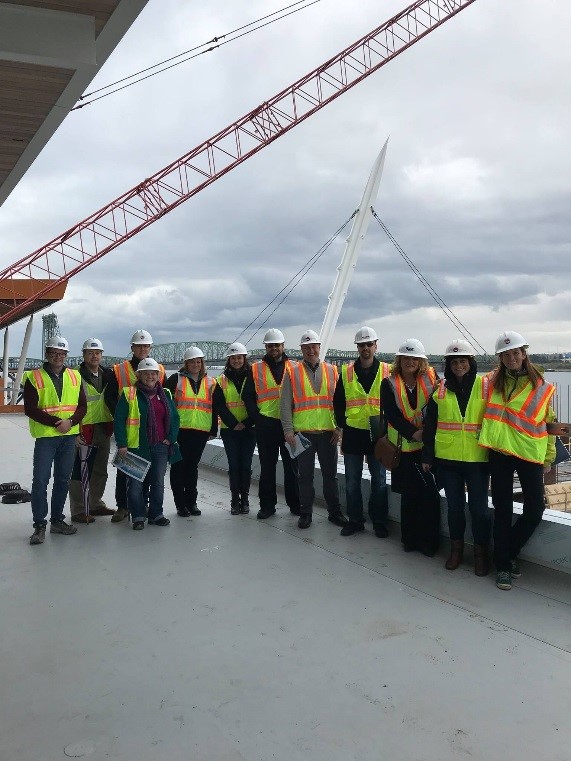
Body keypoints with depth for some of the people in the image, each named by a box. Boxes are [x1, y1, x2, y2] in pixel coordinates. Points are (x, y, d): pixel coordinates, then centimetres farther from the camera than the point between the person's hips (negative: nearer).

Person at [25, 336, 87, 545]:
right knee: (40, 481, -5)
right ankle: (39, 525, 2)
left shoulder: (74, 376, 9)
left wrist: (71, 421, -13)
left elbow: (82, 405, 6)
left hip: (69, 436, 4)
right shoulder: (34, 378, -3)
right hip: (45, 436, -4)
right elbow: (30, 409, -10)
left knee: (63, 480, 11)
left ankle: (57, 520, 22)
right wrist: (55, 422, -18)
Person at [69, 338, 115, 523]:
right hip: (84, 430, -7)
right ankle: (78, 511, 5)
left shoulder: (108, 374, 11)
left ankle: (96, 504, 30)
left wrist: (112, 424, 13)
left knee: (100, 471, 16)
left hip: (104, 430, 7)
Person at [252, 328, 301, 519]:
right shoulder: (256, 369, 6)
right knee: (267, 467, 6)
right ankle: (267, 506, 14)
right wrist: (257, 418, 2)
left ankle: (295, 504, 17)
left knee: (292, 466, 7)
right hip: (266, 424, 0)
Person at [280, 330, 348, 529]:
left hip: (328, 432, 2)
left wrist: (339, 427, 0)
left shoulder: (331, 371, 8)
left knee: (330, 474, 10)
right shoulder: (292, 372, 2)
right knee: (305, 475, 6)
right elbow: (285, 404, -1)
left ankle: (334, 512, 21)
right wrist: (288, 430, -8)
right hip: (303, 432, -1)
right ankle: (305, 513, 18)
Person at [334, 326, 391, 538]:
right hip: (353, 434, 1)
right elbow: (338, 402, 8)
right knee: (352, 481, 7)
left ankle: (379, 521, 19)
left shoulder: (386, 371, 0)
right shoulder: (346, 372, 3)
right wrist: (342, 424, 3)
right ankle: (355, 520, 20)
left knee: (379, 480, 6)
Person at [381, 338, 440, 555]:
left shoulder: (431, 380, 3)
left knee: (430, 493, -3)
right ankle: (409, 539, 19)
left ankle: (428, 541, 10)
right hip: (404, 446, -1)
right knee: (409, 494, 5)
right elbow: (392, 415, -7)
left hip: (428, 446, 1)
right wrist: (414, 434, -14)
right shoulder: (389, 384, 1)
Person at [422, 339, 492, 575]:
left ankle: (481, 552, 19)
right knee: (454, 505, 12)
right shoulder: (440, 389, 4)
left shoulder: (485, 386, -1)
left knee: (479, 507, 2)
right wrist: (427, 456, 4)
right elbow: (429, 425, 7)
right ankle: (456, 548, 28)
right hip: (447, 458, 2)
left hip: (477, 458, -2)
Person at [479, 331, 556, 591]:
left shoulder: (540, 386, 2)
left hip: (530, 453, 0)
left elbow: (549, 423, 7)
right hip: (499, 452, 0)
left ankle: (509, 553, 23)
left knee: (535, 510, 0)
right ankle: (503, 565, 16)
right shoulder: (492, 382, 4)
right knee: (503, 510, 5)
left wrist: (548, 457, 7)